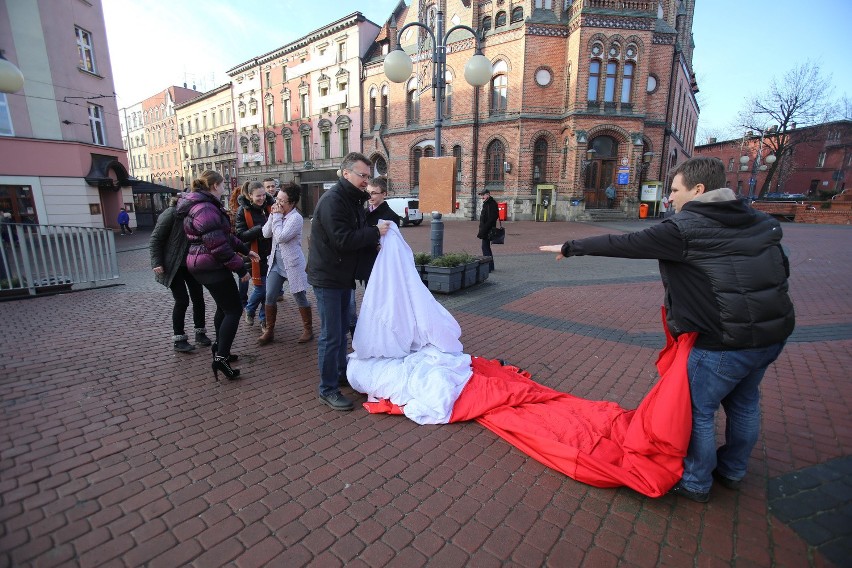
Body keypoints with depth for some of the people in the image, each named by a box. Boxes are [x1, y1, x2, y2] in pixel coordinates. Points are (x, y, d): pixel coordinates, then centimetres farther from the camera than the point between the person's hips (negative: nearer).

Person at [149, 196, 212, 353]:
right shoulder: (171, 214, -15)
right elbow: (155, 239, -13)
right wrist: (157, 263, -17)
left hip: (191, 264, 6)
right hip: (173, 266, -6)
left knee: (198, 298, 5)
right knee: (182, 301, -5)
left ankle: (200, 333, 19)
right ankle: (179, 339, 9)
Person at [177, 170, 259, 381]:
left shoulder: (206, 205, 14)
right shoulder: (206, 209, -20)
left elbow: (226, 235, 20)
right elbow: (219, 246, -23)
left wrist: (246, 250, 18)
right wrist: (240, 268, -18)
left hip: (204, 265, 11)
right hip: (212, 266, -11)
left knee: (223, 307, 19)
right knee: (233, 310, -6)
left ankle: (220, 350, 30)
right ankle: (221, 358, -5)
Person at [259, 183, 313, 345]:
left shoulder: (296, 218, -15)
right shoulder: (278, 214, 7)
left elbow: (280, 237, -24)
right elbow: (266, 233, 1)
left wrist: (277, 216, -15)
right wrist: (273, 215, -7)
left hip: (292, 263, -7)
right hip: (276, 262, 7)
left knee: (300, 297, 4)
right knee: (270, 297, 6)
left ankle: (308, 330, 19)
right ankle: (269, 331, 19)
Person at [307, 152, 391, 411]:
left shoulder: (355, 199, 12)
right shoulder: (332, 200, -19)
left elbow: (358, 232, 15)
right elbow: (343, 240, -27)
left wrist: (374, 241, -5)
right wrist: (375, 233, -18)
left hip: (343, 276, 9)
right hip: (327, 277, -9)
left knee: (341, 329, 19)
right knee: (331, 335, -3)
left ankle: (341, 373, 35)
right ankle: (328, 389, 10)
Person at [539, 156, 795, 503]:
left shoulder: (683, 228, -16)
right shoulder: (761, 222, 8)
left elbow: (621, 244, -13)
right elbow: (782, 270, 15)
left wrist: (570, 248, -3)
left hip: (725, 341, -8)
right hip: (775, 331, 9)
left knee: (698, 410, 9)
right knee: (743, 403, 24)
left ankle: (695, 483, 26)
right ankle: (731, 471, 44)